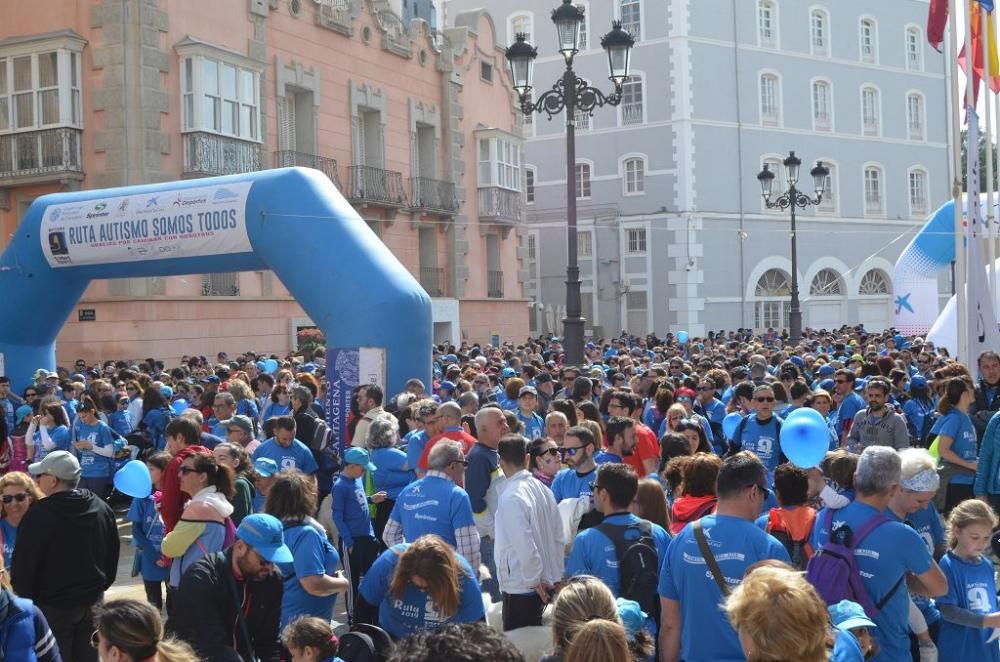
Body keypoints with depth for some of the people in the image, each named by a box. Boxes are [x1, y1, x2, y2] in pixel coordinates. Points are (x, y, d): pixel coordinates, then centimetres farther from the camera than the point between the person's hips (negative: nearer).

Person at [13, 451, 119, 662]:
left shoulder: (39, 515, -21)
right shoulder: (102, 508, 0)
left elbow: (23, 564, -15)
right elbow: (112, 555, 10)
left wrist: (25, 599, 0)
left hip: (53, 607, -6)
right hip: (93, 602, 6)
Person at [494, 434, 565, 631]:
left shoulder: (511, 497, -18)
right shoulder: (543, 489, 5)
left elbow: (524, 544, -22)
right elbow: (559, 537, 10)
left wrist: (534, 580, -11)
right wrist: (556, 575, 15)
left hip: (521, 587, -7)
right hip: (547, 585, 7)